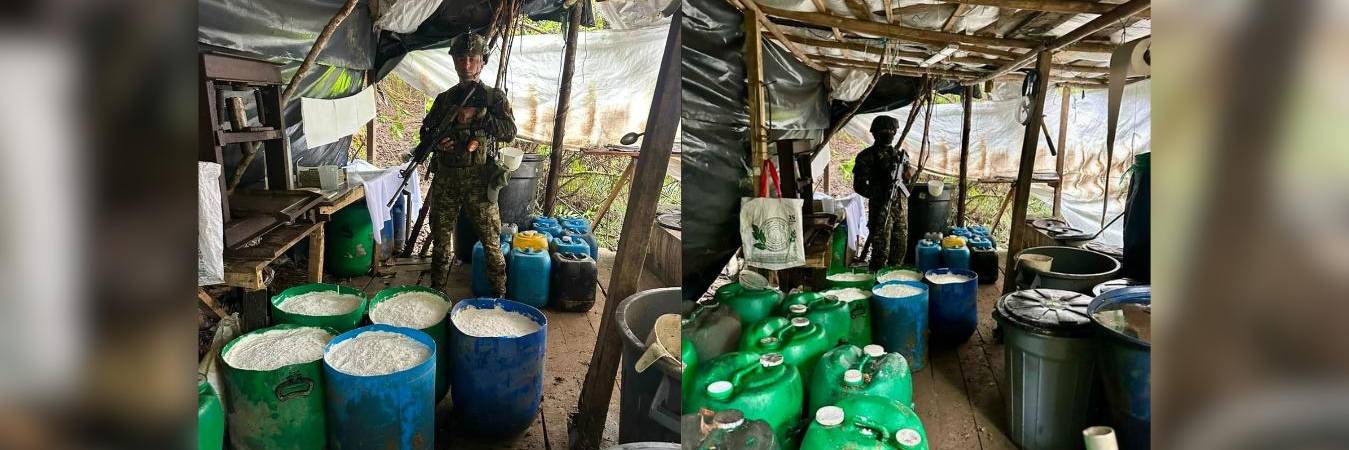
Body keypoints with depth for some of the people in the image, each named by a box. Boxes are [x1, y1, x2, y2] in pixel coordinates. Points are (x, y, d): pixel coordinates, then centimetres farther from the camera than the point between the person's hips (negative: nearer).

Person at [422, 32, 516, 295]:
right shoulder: (444, 99, 15)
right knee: (441, 241, 11)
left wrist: (477, 115, -19)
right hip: (445, 179, 4)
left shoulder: (494, 98, 4)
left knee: (491, 242, -2)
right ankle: (436, 293, 25)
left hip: (479, 180, -4)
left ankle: (499, 296, 8)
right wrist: (436, 142, -4)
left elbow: (509, 132, -10)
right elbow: (426, 132, 19)